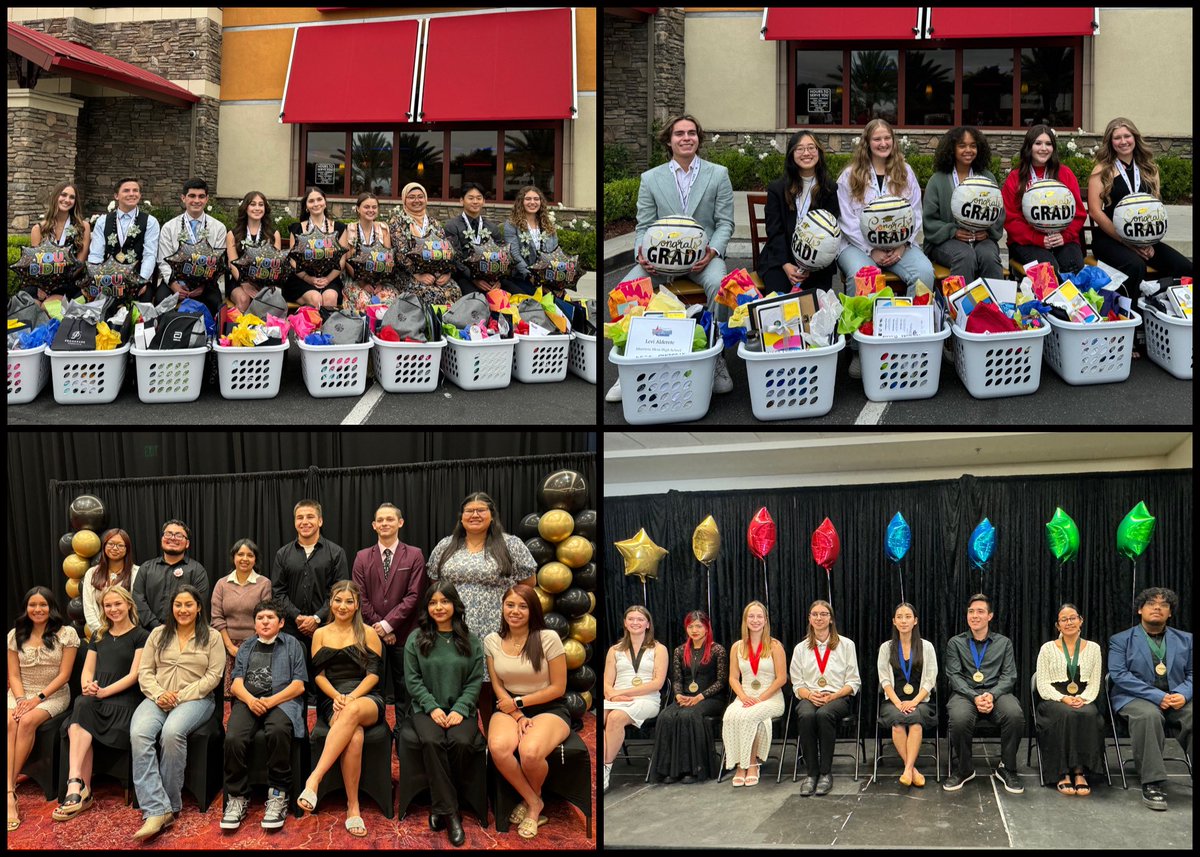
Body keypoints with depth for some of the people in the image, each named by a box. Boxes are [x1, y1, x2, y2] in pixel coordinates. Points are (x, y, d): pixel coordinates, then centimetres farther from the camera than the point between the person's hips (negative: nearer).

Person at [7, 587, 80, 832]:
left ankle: (9, 788, -25)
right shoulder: (15, 635, 7)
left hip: (53, 695, -2)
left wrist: (38, 698, -16)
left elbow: (63, 675, -6)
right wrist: (21, 699, -13)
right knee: (9, 723, -32)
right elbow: (13, 675, 5)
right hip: (20, 694, 2)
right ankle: (9, 794, -40)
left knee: (27, 721, -34)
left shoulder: (66, 633, -4)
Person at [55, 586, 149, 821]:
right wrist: (87, 686, -6)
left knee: (78, 726, -32)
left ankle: (75, 786, -36)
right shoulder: (99, 636, 25)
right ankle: (81, 790, -35)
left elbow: (134, 675, -3)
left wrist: (104, 691, -15)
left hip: (125, 698, -4)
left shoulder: (141, 636, 6)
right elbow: (87, 670, 19)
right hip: (95, 698, 4)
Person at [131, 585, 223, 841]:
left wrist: (181, 696, -11)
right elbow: (144, 671, 11)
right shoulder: (158, 633, 17)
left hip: (194, 699, -3)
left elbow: (213, 676, -1)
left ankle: (170, 804, -21)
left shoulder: (212, 637, 8)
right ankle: (156, 810, -38)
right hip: (157, 699, 3)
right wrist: (158, 694, -8)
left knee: (172, 732, -37)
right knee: (139, 734, -31)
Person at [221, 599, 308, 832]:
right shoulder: (246, 647, 27)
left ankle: (278, 796, -27)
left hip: (282, 700, -3)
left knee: (278, 731, -38)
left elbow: (298, 685, 6)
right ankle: (237, 798, -18)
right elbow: (237, 683, 14)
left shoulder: (292, 645, 17)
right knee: (233, 738, -31)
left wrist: (270, 701, -9)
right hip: (248, 701, 3)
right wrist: (250, 700, -10)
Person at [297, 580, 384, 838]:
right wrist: (337, 696, -10)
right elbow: (319, 674, 10)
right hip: (332, 699, 1)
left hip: (366, 698, -1)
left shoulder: (368, 633, 12)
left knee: (353, 711, -42)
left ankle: (314, 779, -48)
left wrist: (352, 697, -14)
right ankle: (352, 807, -33)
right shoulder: (320, 634, 18)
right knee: (354, 737, -36)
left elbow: (373, 674, 3)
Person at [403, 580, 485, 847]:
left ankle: (440, 807, -12)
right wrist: (433, 707, -12)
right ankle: (450, 814, -28)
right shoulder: (416, 639, 5)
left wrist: (460, 710, -12)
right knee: (431, 742, -33)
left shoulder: (471, 641, 6)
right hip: (427, 708, 0)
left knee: (461, 742, -32)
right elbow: (413, 679, 1)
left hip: (461, 709, 0)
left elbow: (475, 681, 3)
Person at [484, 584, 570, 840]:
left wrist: (519, 702, -9)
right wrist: (518, 716, -11)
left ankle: (532, 798, 3)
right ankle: (534, 804, -8)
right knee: (498, 747, -32)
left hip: (549, 709, -3)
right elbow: (498, 688, 4)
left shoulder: (548, 638, -11)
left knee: (530, 753, -35)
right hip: (510, 708, 3)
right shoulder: (492, 641, 1)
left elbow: (558, 688, -7)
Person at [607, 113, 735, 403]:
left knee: (719, 285, -35)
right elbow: (644, 226, 8)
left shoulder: (718, 174, 8)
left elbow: (725, 223, 5)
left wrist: (713, 251, -16)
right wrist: (642, 253, -14)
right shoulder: (650, 178, 10)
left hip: (704, 252, -1)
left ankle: (716, 355, -15)